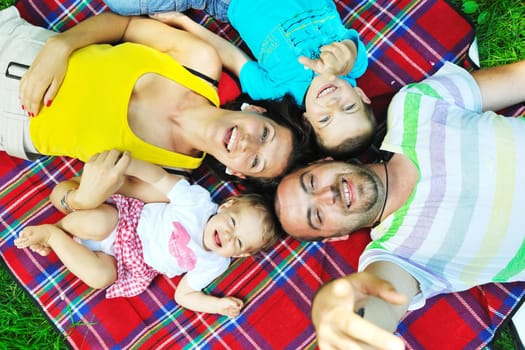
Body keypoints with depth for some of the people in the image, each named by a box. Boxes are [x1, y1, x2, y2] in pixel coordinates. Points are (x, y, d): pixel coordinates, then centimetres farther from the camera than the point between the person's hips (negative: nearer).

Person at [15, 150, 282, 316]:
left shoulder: (213, 266, -10)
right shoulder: (198, 199, -17)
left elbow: (184, 295, -6)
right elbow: (160, 178, -15)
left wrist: (219, 304, -22)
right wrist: (126, 164, -31)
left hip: (133, 265, 2)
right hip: (128, 219, -1)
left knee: (102, 276, -28)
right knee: (100, 222, -35)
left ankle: (53, 235, -6)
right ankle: (61, 227, -4)